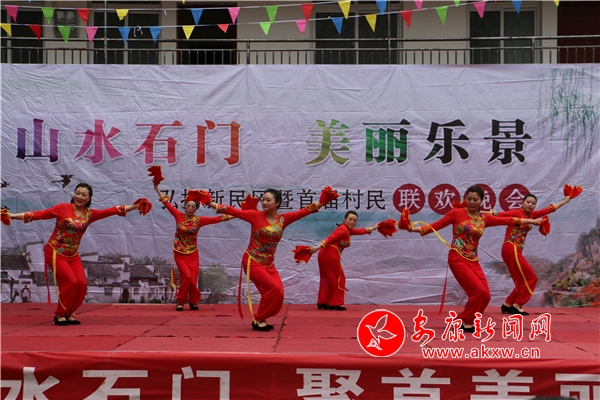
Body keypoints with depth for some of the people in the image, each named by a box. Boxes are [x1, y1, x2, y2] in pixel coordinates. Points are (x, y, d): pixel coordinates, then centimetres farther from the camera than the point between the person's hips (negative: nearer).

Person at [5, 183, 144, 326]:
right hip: (56, 253, -5)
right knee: (71, 282, -16)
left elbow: (111, 211, -2)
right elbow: (40, 214, -13)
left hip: (73, 255, 5)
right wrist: (12, 216, -19)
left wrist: (134, 206, -8)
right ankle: (59, 314, 4)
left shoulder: (90, 214, 2)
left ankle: (68, 314, 13)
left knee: (82, 284, -8)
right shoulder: (63, 208, -9)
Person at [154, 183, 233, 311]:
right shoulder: (178, 216, -2)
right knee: (187, 276, -17)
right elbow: (166, 202, 2)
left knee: (193, 279, -4)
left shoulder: (199, 220, -3)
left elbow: (217, 219, -6)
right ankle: (180, 302, 3)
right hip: (180, 254, -1)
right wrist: (157, 188, 5)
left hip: (193, 254, 1)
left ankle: (193, 302, 23)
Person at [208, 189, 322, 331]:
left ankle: (261, 319, 19)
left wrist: (318, 205, -12)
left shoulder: (283, 219, 1)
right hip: (252, 262, -5)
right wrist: (215, 205, -22)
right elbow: (235, 211, -12)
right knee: (274, 288, -18)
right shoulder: (256, 215, -8)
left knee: (278, 294, -4)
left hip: (269, 264, 5)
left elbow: (303, 212, -2)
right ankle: (258, 320, 0)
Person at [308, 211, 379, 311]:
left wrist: (373, 228, 41)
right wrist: (318, 247, -34)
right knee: (338, 279, 1)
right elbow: (329, 239, -24)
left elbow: (361, 231, 32)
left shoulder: (348, 230, 18)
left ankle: (322, 303, 18)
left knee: (328, 279, 15)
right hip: (330, 255, -10)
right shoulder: (343, 230, -12)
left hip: (326, 254, 10)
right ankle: (335, 304, 4)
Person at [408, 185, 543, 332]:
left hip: (473, 261, 6)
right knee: (479, 291, -14)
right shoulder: (457, 213, -4)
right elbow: (435, 226, -6)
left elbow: (509, 220, 16)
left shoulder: (485, 219, 10)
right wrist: (415, 229, -19)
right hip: (458, 259, -6)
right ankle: (463, 320, 5)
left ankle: (466, 320, 19)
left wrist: (532, 221, 21)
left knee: (485, 295, 0)